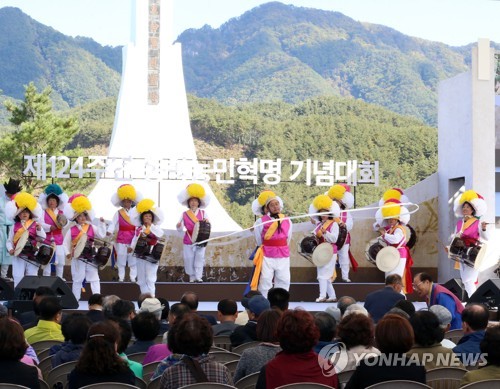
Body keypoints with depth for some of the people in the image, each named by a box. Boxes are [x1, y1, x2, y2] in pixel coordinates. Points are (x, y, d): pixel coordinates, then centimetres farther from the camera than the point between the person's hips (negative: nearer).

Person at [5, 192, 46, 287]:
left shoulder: (35, 225, 3)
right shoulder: (15, 227, 5)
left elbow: (43, 238, -2)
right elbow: (9, 241, 5)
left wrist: (39, 230, -18)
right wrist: (10, 249, -14)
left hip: (32, 255, 0)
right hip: (18, 255, 0)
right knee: (18, 278, -3)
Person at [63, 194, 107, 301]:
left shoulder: (92, 228, 3)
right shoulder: (72, 230, -1)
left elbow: (102, 235, -6)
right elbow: (65, 242, 0)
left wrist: (102, 223, -12)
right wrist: (67, 253, -14)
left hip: (90, 257, 1)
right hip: (77, 258, -1)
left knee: (94, 278, -1)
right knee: (77, 279, 10)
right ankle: (75, 299, 18)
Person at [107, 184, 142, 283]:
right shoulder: (118, 213, 0)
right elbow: (113, 223, -9)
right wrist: (109, 231, -26)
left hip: (133, 240, 1)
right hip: (121, 240, -1)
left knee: (133, 259, 4)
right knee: (121, 259, 5)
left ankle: (133, 277, 10)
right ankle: (121, 277, 11)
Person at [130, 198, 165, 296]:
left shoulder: (155, 228, -2)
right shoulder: (138, 229, 7)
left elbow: (160, 234, -23)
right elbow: (135, 240, 12)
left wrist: (151, 225, -24)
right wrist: (132, 247, -5)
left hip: (151, 257, -4)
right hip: (140, 256, 4)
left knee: (150, 279, -5)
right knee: (141, 280, 8)